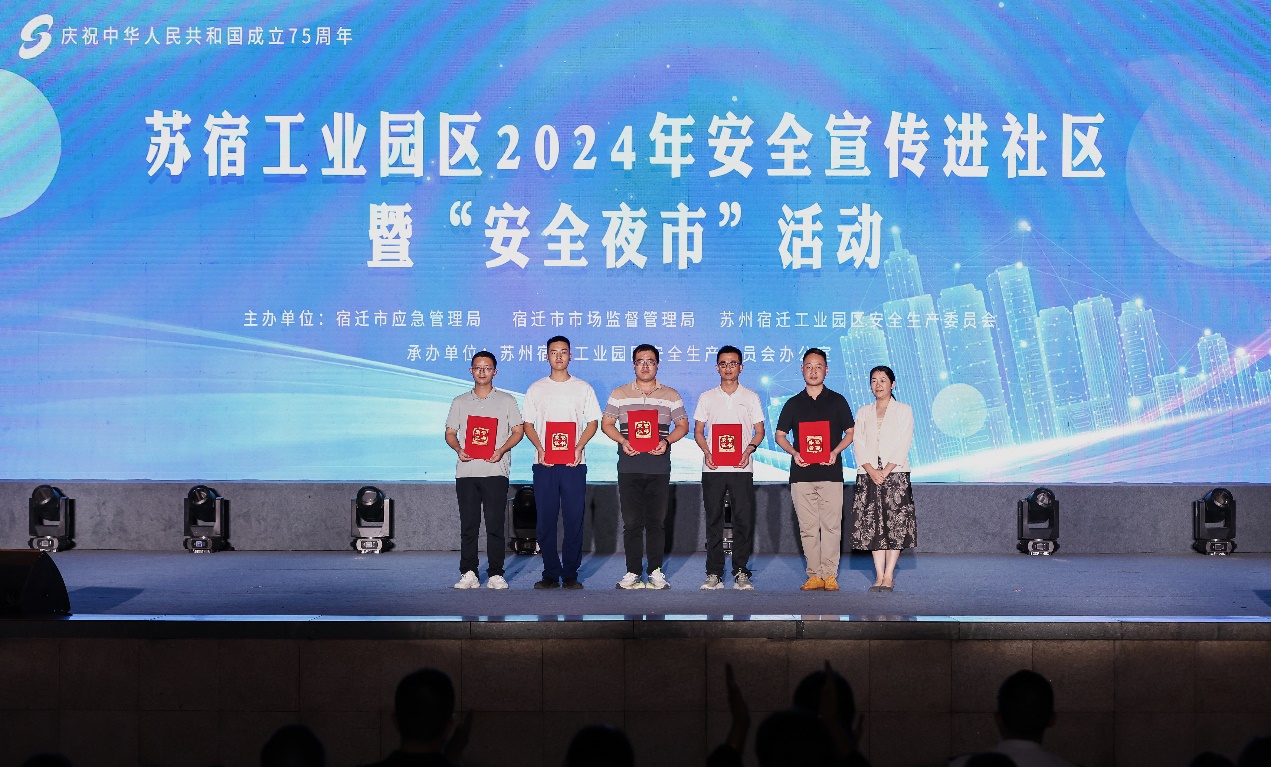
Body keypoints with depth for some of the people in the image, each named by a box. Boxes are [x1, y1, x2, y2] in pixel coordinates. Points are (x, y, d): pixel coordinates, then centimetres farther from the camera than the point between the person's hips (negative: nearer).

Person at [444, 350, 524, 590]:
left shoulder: (506, 400, 9)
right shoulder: (460, 402, 15)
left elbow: (518, 431, 7)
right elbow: (450, 433, 15)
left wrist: (502, 450, -11)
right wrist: (458, 449, -6)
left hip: (495, 470, -2)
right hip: (466, 471, 2)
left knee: (495, 524, -5)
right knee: (468, 524, 0)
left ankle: (495, 574, -1)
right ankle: (468, 573, 4)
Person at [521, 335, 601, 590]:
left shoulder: (583, 388, 9)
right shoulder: (536, 388, 10)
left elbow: (593, 422, 7)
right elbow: (528, 424, 9)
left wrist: (579, 447, -9)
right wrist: (540, 449, -7)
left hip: (574, 463, -1)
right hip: (544, 463, 1)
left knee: (574, 519, -3)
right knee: (546, 519, 0)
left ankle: (570, 574, 4)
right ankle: (550, 574, 7)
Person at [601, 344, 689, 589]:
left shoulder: (671, 396, 10)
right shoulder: (619, 394, 10)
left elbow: (682, 426, 11)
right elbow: (606, 424, 10)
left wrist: (666, 442, -8)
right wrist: (623, 441, -8)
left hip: (659, 467, 0)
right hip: (629, 467, 0)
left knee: (656, 521, 2)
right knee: (631, 521, -1)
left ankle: (656, 571, 7)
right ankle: (633, 572, 4)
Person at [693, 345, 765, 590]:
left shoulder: (751, 397, 10)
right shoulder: (707, 398, 11)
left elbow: (759, 431, 8)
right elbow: (698, 430, 10)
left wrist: (749, 450, -11)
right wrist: (707, 452, -8)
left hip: (741, 467, 0)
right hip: (713, 468, 1)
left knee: (744, 519, -4)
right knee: (714, 520, 1)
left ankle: (740, 572, 2)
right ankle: (714, 573, 4)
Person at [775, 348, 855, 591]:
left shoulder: (837, 401, 8)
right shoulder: (793, 404, 11)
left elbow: (851, 432, 9)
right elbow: (780, 435, 14)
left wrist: (835, 452, -8)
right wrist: (794, 453, -5)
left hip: (830, 473, -2)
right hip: (801, 473, 2)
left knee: (831, 525, -5)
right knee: (807, 526, 1)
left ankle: (830, 574, -1)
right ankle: (814, 574, 6)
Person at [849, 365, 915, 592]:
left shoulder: (903, 411, 6)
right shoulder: (863, 413, 15)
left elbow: (903, 445, -3)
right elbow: (859, 445, 6)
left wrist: (885, 471, -13)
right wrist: (871, 471, -11)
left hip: (896, 474, -3)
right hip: (868, 476, 3)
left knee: (895, 524, -6)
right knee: (873, 525, -1)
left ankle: (889, 576, -5)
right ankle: (879, 576, 1)